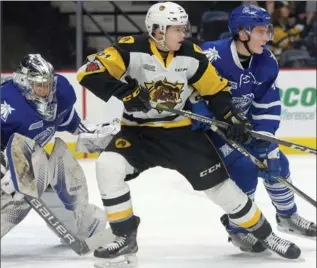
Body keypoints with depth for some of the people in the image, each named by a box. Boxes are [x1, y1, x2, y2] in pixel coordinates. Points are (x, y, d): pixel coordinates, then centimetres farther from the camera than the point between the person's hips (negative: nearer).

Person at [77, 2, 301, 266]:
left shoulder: (191, 56, -9)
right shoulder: (132, 50, -19)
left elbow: (216, 89, 4)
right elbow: (90, 71, -27)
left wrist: (232, 117, -12)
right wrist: (126, 92, -36)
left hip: (182, 131, 2)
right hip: (139, 132, -2)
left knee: (218, 183, -1)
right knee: (108, 166, -27)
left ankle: (265, 234, 17)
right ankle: (125, 238, -13)